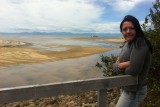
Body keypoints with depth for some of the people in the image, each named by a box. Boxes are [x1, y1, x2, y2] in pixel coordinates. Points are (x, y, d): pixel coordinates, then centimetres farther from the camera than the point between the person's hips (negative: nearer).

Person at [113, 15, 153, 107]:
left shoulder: (140, 43, -21)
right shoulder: (127, 44, 5)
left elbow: (133, 70, -31)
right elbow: (115, 67, 3)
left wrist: (120, 66, -11)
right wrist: (122, 65, -19)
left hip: (134, 92, -9)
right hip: (127, 88, 9)